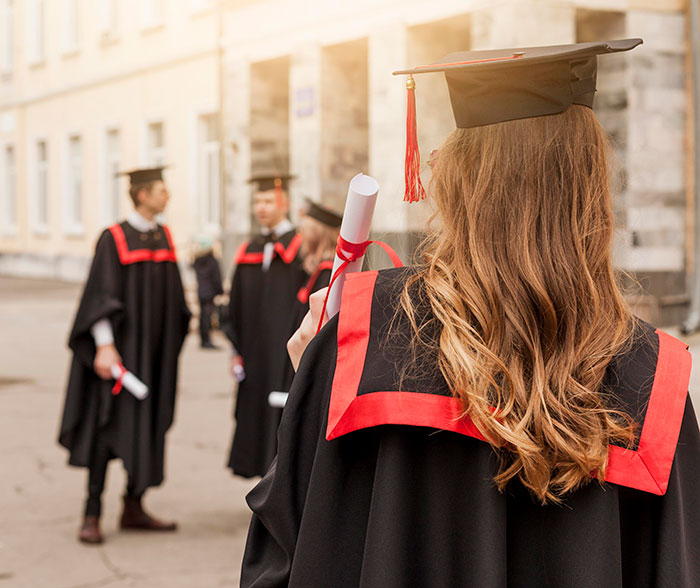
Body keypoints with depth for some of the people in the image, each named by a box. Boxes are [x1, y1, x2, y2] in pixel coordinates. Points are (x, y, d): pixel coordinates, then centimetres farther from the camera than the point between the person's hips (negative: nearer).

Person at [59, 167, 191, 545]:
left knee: (147, 426, 8)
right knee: (109, 425, -6)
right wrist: (104, 345, -23)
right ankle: (92, 516, -1)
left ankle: (134, 509, 17)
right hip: (121, 345, -6)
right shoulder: (113, 239, -10)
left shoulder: (165, 237, 9)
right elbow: (99, 295, -15)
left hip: (156, 350, 6)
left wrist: (175, 340, 16)